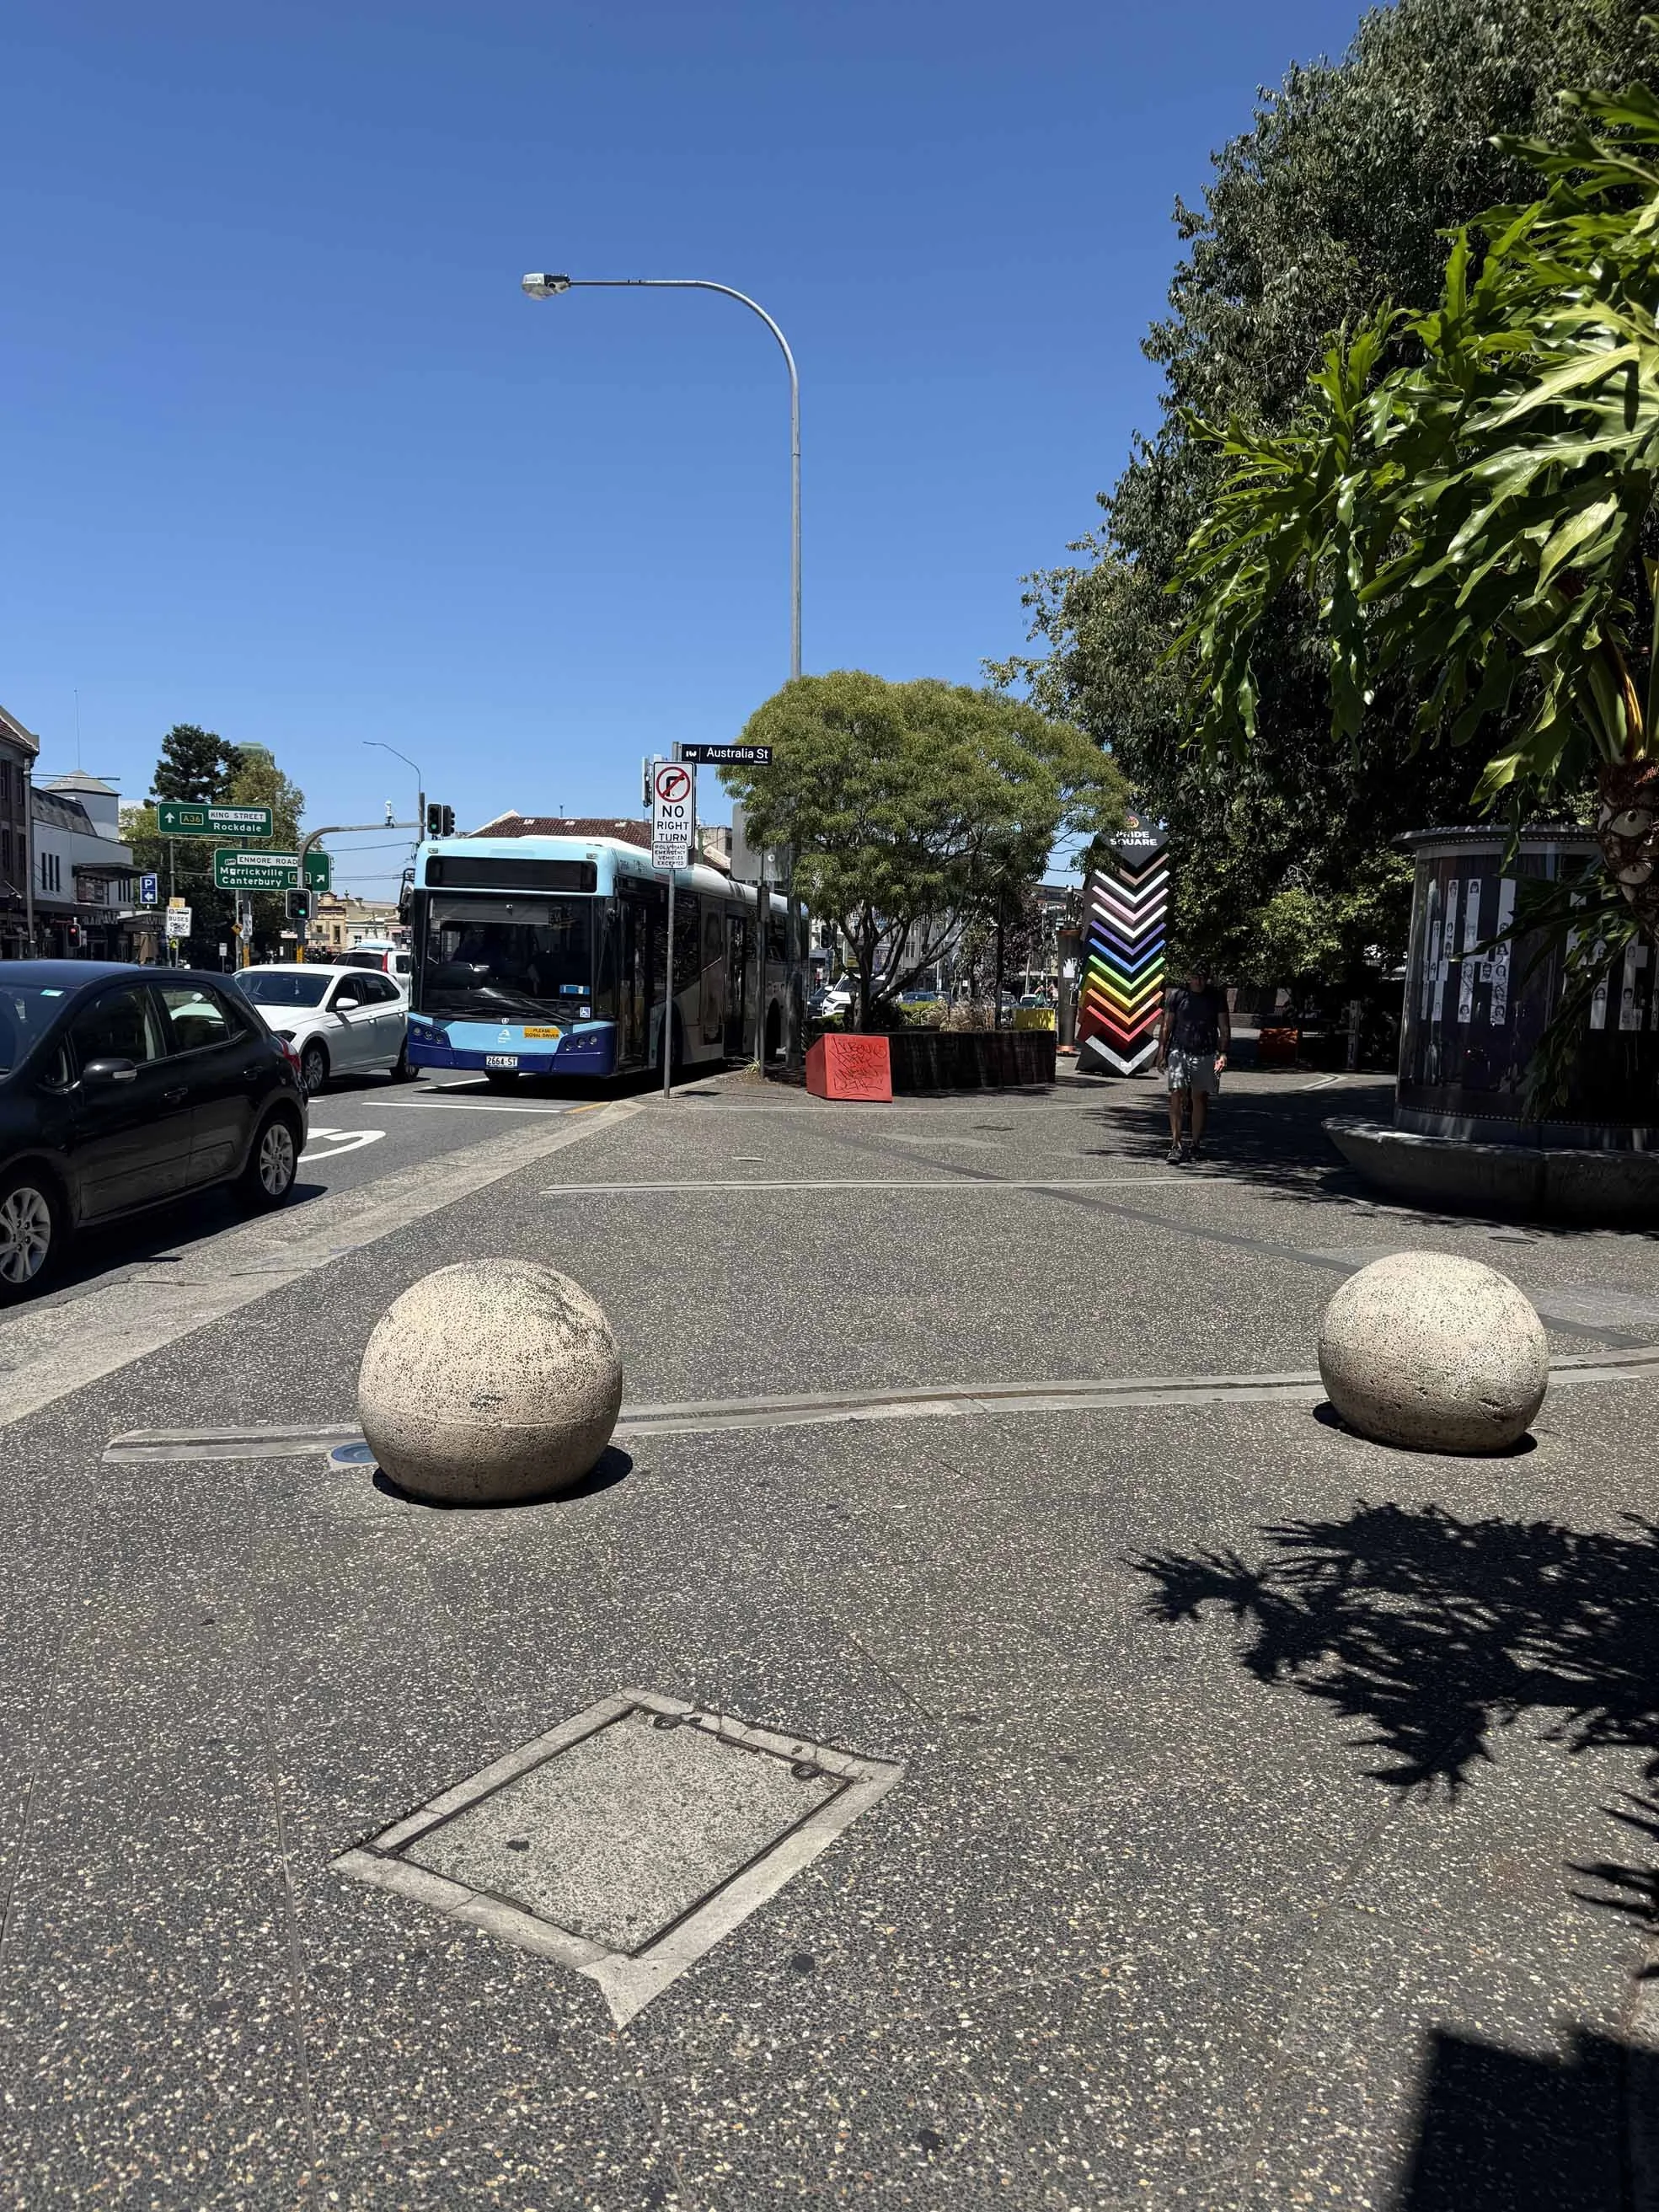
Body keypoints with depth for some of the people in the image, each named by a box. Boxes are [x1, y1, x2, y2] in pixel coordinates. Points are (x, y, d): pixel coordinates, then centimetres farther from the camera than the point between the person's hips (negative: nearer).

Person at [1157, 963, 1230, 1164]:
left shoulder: (1217, 997, 4)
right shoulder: (1177, 995, 2)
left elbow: (1224, 1028, 5)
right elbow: (1167, 1026, 6)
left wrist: (1223, 1053, -6)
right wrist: (1161, 1052, 1)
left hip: (1206, 1055, 1)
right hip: (1179, 1051, -1)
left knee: (1200, 1097, 8)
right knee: (1177, 1094, -14)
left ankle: (1196, 1144, 18)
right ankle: (1176, 1145, -16)